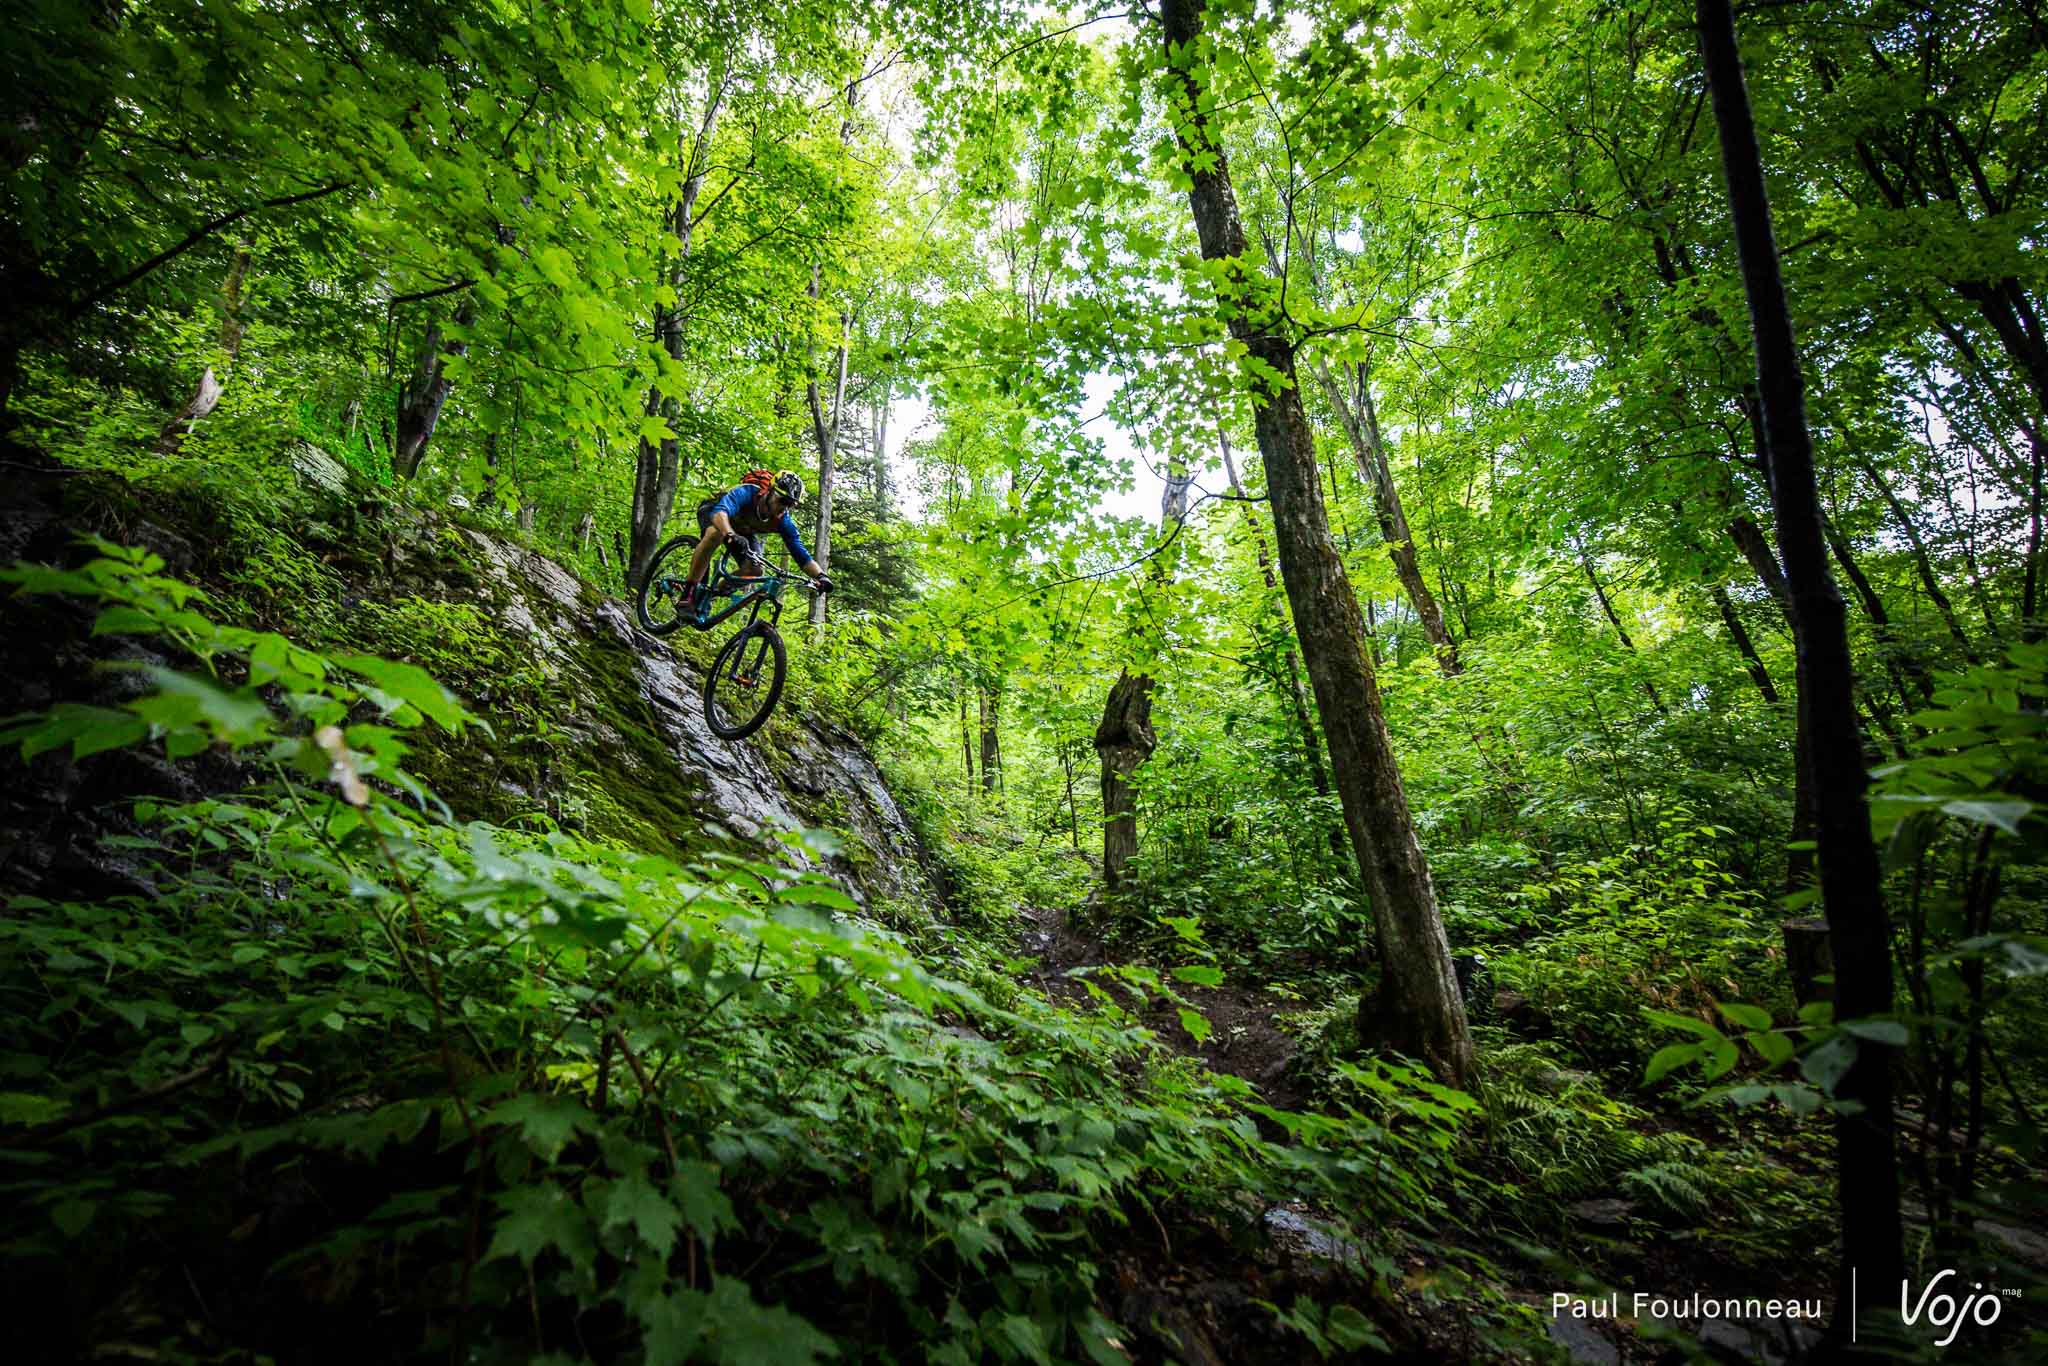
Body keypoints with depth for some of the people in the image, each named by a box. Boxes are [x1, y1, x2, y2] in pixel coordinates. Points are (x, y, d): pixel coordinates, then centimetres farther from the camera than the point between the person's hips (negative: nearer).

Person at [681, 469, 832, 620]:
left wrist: (820, 575, -45)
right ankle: (689, 591, -28)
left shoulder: (783, 522, -26)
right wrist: (731, 535, -78)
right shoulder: (746, 493, -39)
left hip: (741, 529, 5)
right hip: (712, 512, -5)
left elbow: (802, 555, -26)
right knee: (715, 534, -40)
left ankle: (711, 593, 8)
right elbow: (720, 511, -57)